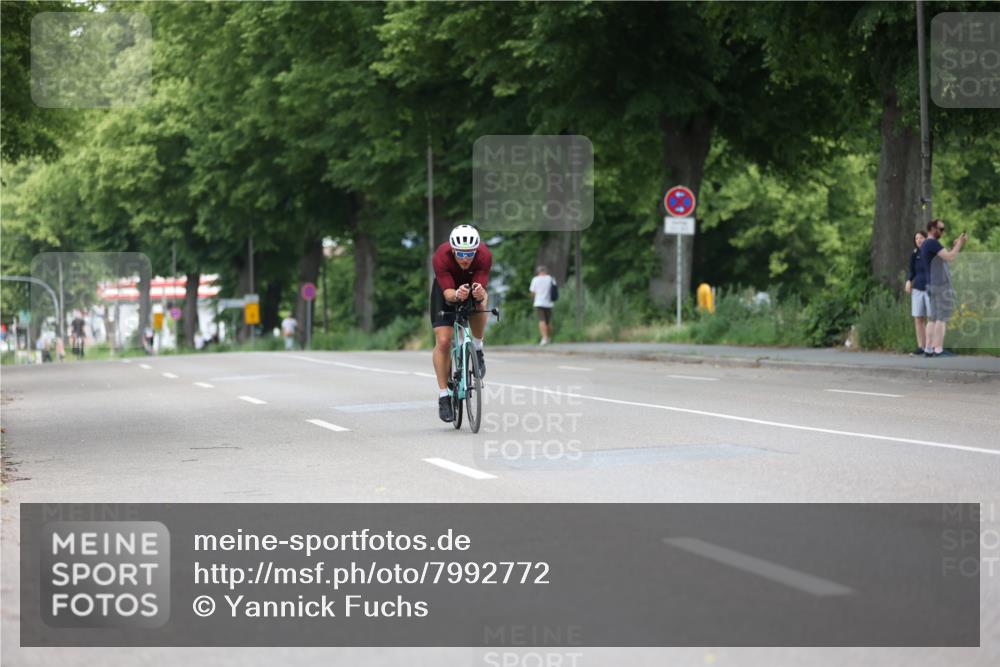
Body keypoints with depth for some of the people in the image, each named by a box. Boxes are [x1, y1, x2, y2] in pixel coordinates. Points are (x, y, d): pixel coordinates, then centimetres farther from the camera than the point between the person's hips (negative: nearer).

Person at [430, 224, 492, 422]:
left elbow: (481, 289, -35)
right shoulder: (441, 257, -35)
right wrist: (457, 295, -61)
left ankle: (477, 349, -8)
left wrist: (480, 294, -58)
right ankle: (444, 395, -1)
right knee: (443, 341, -12)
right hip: (447, 289, -1)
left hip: (473, 285, 1)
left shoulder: (484, 255, -33)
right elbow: (448, 292, -39)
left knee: (480, 303, -35)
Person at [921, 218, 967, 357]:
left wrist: (955, 246, 13)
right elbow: (950, 258, -19)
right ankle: (939, 349, -14)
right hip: (942, 285, -10)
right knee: (942, 318, -10)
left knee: (933, 318, 7)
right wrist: (959, 244, -8)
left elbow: (945, 258, 21)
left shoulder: (925, 245, 19)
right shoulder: (933, 243, -12)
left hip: (933, 286, 10)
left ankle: (929, 349, 4)